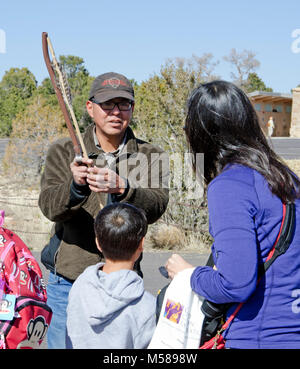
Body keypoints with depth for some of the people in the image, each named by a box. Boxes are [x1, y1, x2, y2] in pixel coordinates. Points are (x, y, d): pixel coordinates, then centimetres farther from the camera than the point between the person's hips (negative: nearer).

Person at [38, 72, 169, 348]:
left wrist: (122, 188, -35)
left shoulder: (151, 157, 2)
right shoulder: (63, 152, 2)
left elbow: (156, 207, -15)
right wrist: (76, 186, -33)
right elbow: (49, 206, -11)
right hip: (68, 280, 0)